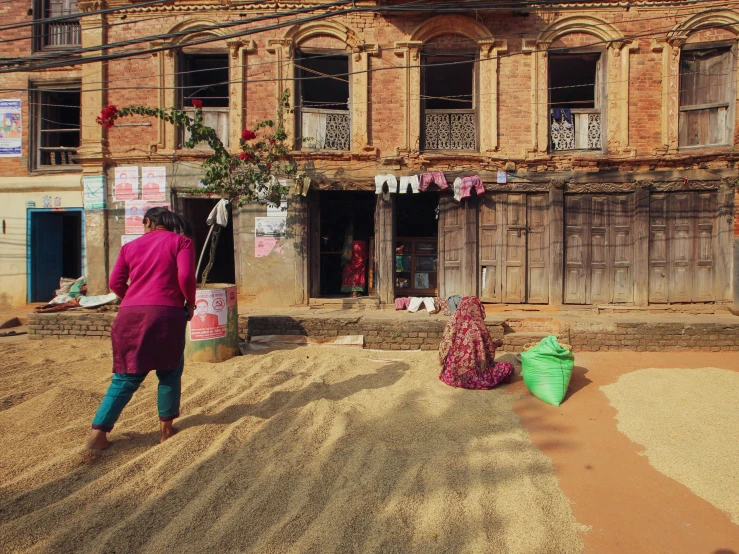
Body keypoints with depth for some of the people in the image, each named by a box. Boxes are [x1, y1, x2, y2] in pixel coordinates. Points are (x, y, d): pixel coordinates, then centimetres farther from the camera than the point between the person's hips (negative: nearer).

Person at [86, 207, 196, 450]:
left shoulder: (131, 246, 18)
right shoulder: (181, 242, 8)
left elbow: (116, 282, 11)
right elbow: (186, 276, -7)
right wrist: (190, 303, 6)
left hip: (130, 314, 4)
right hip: (166, 312, -3)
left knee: (126, 377, 11)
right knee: (169, 372, 12)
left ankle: (98, 432, 7)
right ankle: (166, 429, 18)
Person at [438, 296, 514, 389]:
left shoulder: (452, 324, -3)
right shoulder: (478, 327, -17)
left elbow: (444, 348, 4)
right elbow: (489, 349, -5)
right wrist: (497, 343, 17)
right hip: (470, 377, -6)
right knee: (509, 367, 7)